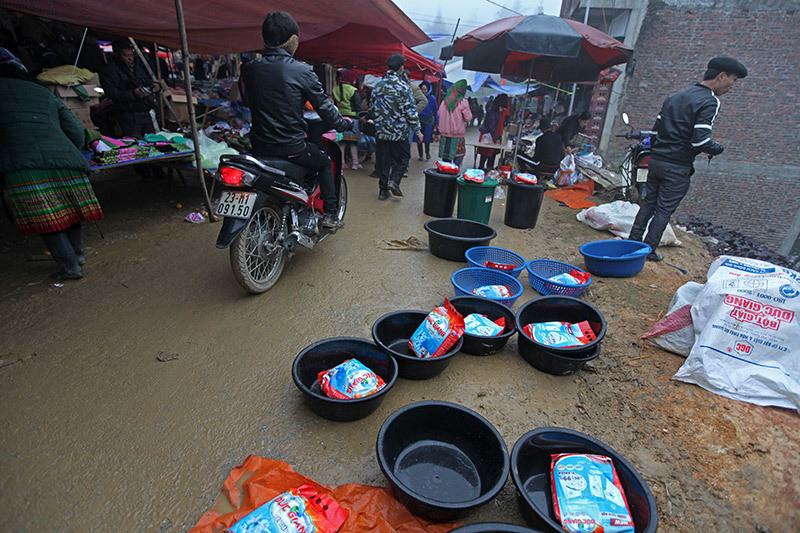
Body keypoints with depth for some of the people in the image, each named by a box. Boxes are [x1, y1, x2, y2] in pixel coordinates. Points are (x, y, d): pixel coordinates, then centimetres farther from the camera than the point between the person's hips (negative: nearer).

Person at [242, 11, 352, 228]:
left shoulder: (249, 69, 3)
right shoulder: (302, 71, -11)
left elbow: (250, 102, 16)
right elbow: (324, 107, -5)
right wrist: (343, 123, 14)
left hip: (259, 146, 5)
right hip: (291, 149, -5)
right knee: (324, 162, 22)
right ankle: (330, 214, 16)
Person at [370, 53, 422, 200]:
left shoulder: (378, 86, 5)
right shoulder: (402, 87, -10)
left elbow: (371, 108, 13)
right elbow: (410, 111, -10)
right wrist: (417, 130, -4)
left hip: (381, 131, 5)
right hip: (399, 132, -5)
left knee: (383, 160, 10)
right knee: (403, 157, 11)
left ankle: (383, 189, 11)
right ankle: (394, 180, -8)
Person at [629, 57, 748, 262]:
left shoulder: (674, 96, 13)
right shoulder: (709, 102, -11)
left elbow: (656, 128, 16)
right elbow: (700, 140, -20)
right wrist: (718, 149, -1)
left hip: (656, 159, 7)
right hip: (678, 167, -7)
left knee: (648, 203, 14)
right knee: (664, 210, 1)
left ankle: (633, 242, 17)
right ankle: (649, 250, 7)